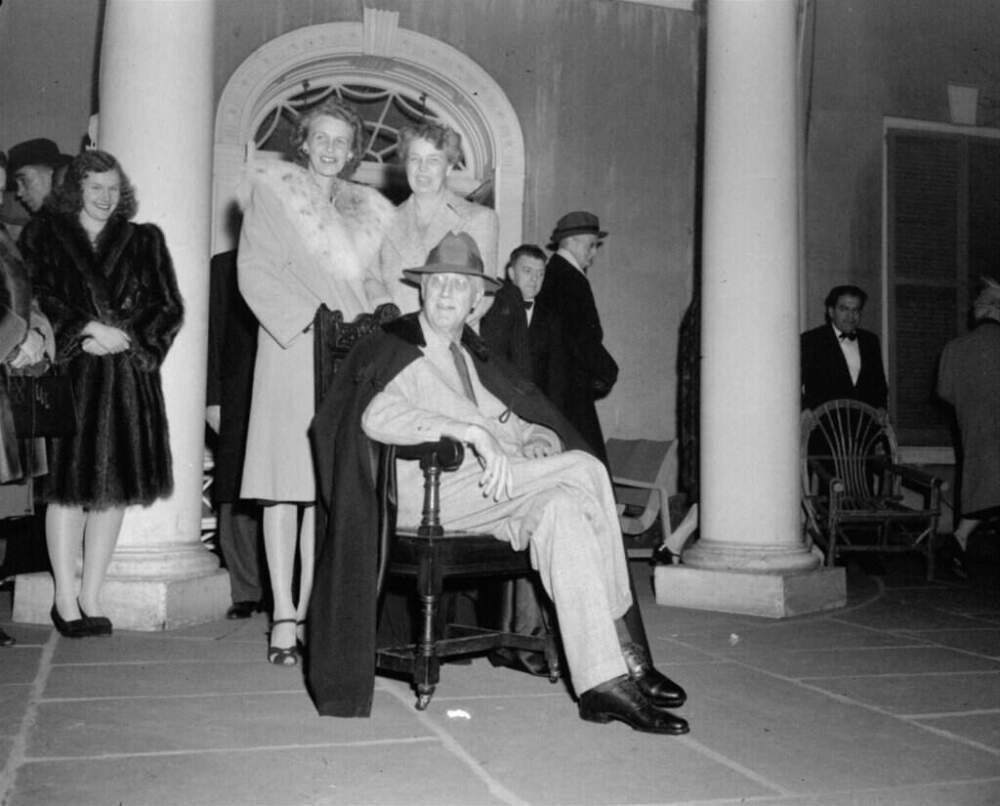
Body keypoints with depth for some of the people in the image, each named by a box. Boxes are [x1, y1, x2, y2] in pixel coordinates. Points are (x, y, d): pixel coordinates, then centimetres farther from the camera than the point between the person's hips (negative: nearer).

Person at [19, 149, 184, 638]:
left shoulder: (143, 241, 14)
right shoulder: (44, 235, 9)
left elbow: (169, 308, 7)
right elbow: (34, 297, -1)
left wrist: (120, 336, -7)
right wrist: (88, 329, -13)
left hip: (127, 377, 2)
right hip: (66, 376, -2)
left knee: (114, 487, 1)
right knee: (68, 484, -5)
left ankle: (91, 597, 10)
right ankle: (66, 600, 2)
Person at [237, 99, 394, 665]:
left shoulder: (371, 209, 19)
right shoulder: (272, 189, 8)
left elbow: (379, 282, 20)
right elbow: (255, 271, -2)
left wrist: (366, 324, 0)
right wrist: (309, 316, -13)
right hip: (291, 349, -3)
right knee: (287, 482, -7)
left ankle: (309, 611, 4)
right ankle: (284, 618, -5)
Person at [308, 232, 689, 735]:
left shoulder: (474, 357, 27)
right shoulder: (394, 348, 4)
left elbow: (523, 422, 22)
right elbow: (378, 416, -18)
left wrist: (539, 440, -4)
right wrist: (472, 431, -28)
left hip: (494, 491, 6)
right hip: (429, 491, -6)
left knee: (562, 509, -26)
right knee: (584, 470, -22)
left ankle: (602, 684, -26)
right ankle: (624, 651, -19)